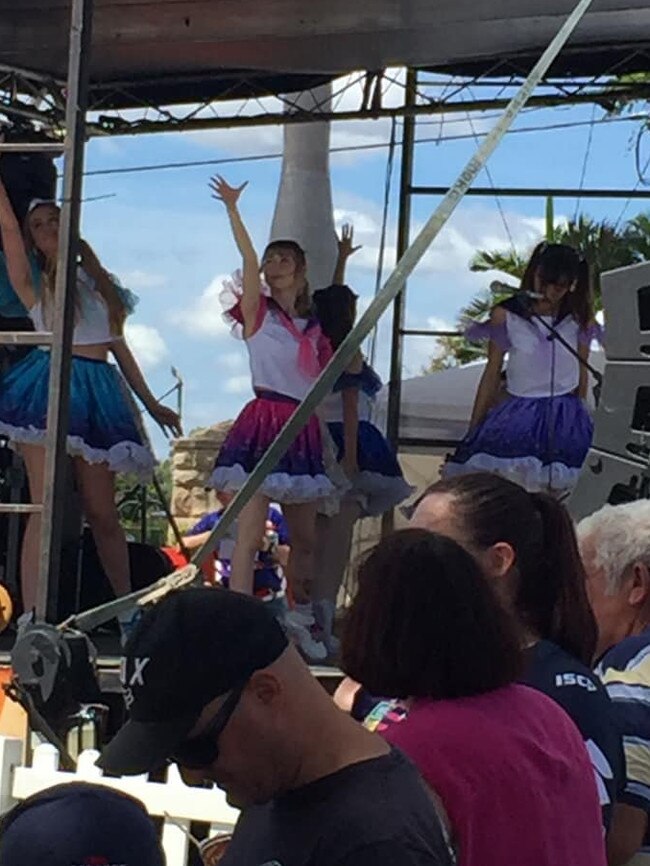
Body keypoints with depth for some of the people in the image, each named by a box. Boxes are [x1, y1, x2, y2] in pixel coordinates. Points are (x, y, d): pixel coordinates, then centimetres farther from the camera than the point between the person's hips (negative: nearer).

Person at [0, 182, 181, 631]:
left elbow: (119, 345, 23)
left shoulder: (96, 282, 20)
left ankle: (128, 612, 16)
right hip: (49, 389, -4)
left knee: (103, 511, 7)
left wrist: (151, 403, 23)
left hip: (97, 392, 4)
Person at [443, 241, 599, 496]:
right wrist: (473, 431, 9)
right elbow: (492, 373, 6)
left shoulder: (579, 320, 1)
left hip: (564, 421, 1)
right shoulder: (506, 317, -2)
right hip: (517, 417, -1)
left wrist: (578, 417, 21)